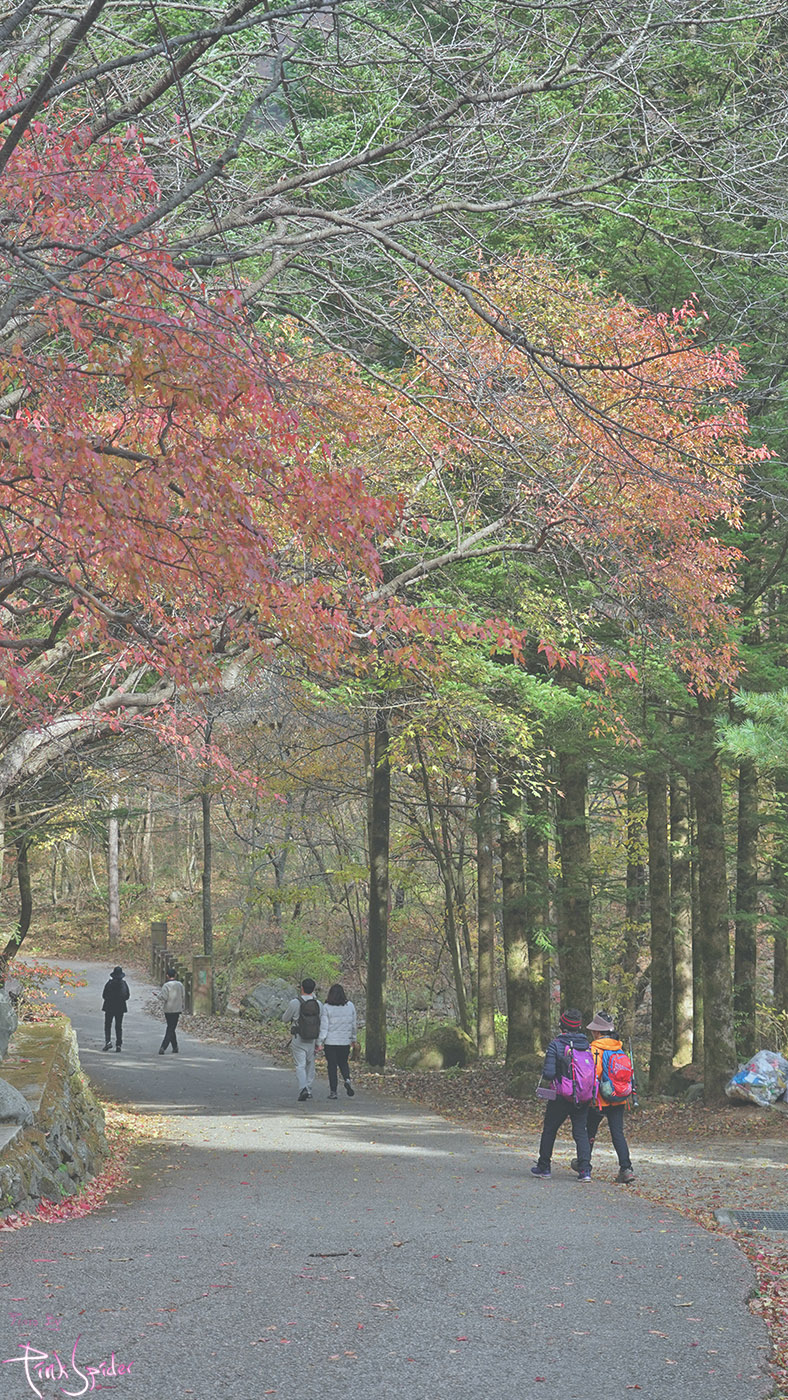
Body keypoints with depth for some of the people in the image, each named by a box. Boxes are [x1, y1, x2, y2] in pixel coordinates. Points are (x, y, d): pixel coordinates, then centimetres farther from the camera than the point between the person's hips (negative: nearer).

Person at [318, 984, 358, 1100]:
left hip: (330, 1042, -3)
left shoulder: (327, 1008, -9)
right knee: (343, 1063, 19)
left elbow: (324, 1026, -11)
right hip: (345, 1041, 3)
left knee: (332, 1066, 5)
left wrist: (320, 1042, -7)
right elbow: (354, 1024, 9)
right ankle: (347, 1079, -8)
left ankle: (333, 1091, 4)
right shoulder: (350, 1006, 0)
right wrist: (353, 1038, 22)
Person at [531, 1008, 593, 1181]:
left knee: (549, 1130, 14)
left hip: (561, 1097, -3)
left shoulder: (555, 1045, -13)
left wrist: (544, 1074, 4)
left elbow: (549, 1074, -18)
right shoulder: (587, 1045, 0)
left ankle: (544, 1167, 22)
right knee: (581, 1132, 7)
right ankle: (585, 1170, -5)